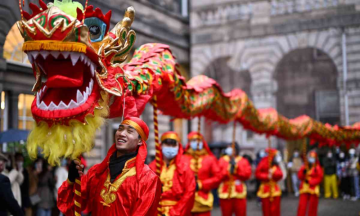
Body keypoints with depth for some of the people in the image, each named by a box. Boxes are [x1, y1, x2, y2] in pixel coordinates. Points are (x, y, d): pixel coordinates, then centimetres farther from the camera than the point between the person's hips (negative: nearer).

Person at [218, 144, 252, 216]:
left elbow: (247, 174, -7)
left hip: (239, 193, 0)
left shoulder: (243, 161, 7)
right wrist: (229, 170, -18)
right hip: (225, 194, 0)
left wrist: (236, 167, -14)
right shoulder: (222, 161, 5)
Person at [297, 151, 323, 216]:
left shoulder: (317, 168, -1)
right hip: (304, 189, 3)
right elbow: (300, 176, 4)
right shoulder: (304, 167, 9)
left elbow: (319, 178, -8)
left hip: (313, 189, -3)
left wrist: (310, 181, -15)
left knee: (312, 207, 3)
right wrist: (303, 172, -16)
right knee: (302, 206, -3)